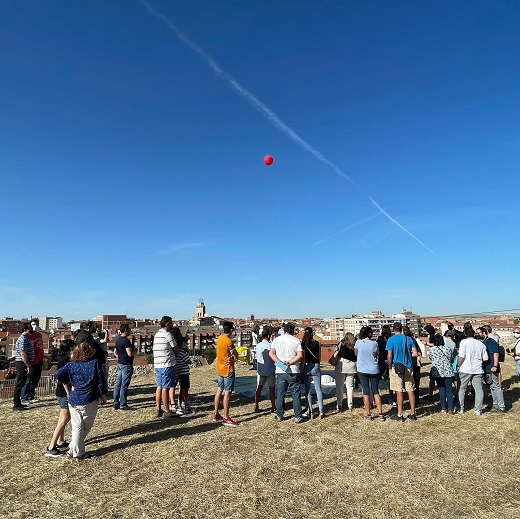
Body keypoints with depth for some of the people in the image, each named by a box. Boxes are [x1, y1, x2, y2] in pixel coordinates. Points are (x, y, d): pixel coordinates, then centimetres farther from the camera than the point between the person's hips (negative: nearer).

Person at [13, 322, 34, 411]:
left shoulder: (26, 338, 15)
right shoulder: (23, 339, -18)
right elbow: (23, 354, -23)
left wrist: (29, 365, 21)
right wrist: (28, 366, -19)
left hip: (23, 364, 10)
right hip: (22, 364, -10)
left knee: (21, 384, 15)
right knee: (19, 385, -3)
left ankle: (18, 403, 23)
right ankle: (16, 405, 3)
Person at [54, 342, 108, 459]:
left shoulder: (71, 365, 2)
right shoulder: (95, 363, -7)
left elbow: (58, 375, -8)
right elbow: (101, 381, -7)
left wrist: (68, 389, 3)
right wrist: (103, 396, 5)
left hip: (73, 400, 3)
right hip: (90, 401, -3)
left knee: (76, 427, 14)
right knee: (86, 427, 15)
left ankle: (75, 451, 15)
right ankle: (73, 449, 19)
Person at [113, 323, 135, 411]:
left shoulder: (118, 339, 11)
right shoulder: (126, 340, -18)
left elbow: (115, 352, 20)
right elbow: (130, 354, -24)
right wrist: (134, 352, -5)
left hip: (119, 363, 9)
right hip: (126, 365, -9)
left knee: (118, 384, 13)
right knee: (124, 385, -3)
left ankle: (116, 403, 20)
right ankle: (123, 405, 3)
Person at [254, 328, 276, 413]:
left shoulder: (257, 346, 0)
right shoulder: (270, 346, -16)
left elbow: (256, 357, 8)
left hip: (260, 370, 4)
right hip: (270, 370, -4)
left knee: (259, 388, 9)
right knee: (271, 389, 7)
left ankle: (256, 407, 13)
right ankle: (273, 407, 14)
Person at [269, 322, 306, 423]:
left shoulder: (277, 340, 6)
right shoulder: (296, 340, -2)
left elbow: (271, 353, -3)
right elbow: (300, 355, -12)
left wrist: (280, 362, -10)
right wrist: (290, 362, -12)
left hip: (280, 371, 2)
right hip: (293, 371, -2)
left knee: (280, 394, 12)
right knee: (296, 395, 6)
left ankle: (279, 415, 19)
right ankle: (298, 417, 9)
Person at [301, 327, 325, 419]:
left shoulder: (303, 344, -6)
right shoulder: (317, 343, -1)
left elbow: (303, 358, -8)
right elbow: (319, 358, 6)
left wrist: (301, 369, -2)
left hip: (306, 367, -1)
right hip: (316, 366, 1)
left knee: (308, 390, 7)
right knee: (318, 389, 8)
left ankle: (310, 412, 9)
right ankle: (321, 411, 7)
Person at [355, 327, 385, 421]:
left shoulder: (358, 342, -6)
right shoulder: (374, 343, -8)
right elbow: (376, 355, 3)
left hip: (362, 370, 0)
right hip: (374, 370, 0)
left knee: (366, 392, 6)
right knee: (375, 391, 11)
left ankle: (368, 414, 9)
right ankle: (380, 414, 12)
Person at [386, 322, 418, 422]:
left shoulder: (391, 339, -8)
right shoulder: (408, 339, 3)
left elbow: (389, 356, -13)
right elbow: (415, 353, 2)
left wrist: (390, 367, 1)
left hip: (396, 368, -3)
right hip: (408, 368, 4)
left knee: (399, 392, 2)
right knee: (410, 391, 11)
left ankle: (400, 415, 9)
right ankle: (412, 414, 19)